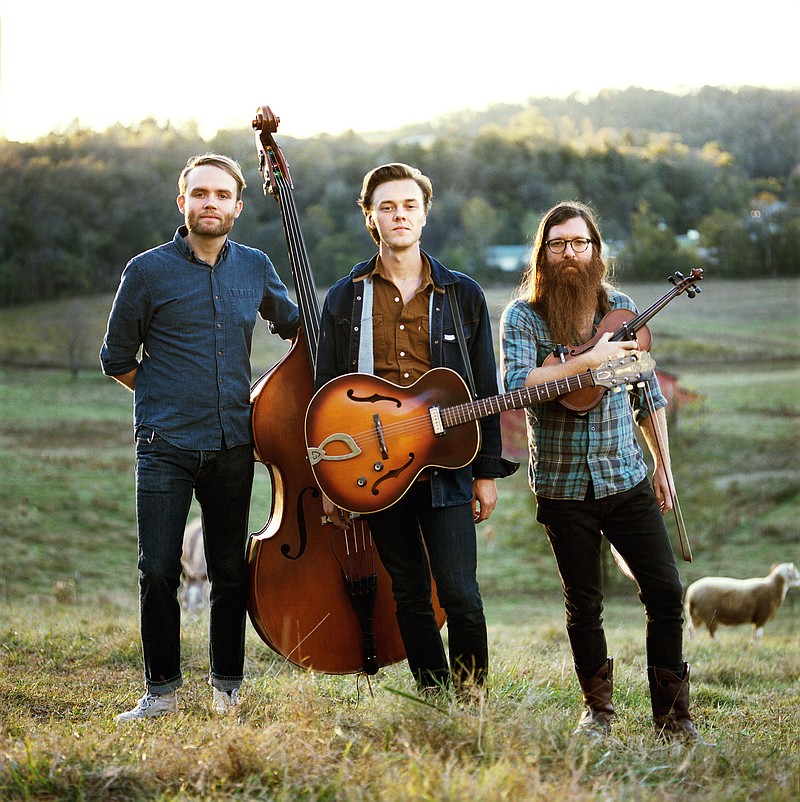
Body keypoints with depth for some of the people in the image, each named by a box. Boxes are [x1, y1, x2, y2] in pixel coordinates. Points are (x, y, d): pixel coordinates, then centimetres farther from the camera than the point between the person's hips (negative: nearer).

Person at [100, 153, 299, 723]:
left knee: (231, 571, 8)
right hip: (165, 446, -3)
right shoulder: (148, 271, -2)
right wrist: (166, 401, 7)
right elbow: (118, 357, 8)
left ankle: (228, 689, 20)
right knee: (159, 572, -7)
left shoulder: (255, 268, 8)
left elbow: (294, 324, 26)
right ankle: (161, 691, 6)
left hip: (233, 445, 3)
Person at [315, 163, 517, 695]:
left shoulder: (462, 294, 7)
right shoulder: (345, 299, 8)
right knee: (410, 599, 7)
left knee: (460, 594, -9)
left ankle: (473, 697, 9)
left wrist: (487, 472, 4)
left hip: (447, 468, -1)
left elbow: (485, 388, 9)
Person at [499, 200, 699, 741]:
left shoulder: (622, 309, 6)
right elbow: (517, 383, -21)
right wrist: (590, 361, -22)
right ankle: (598, 708, 25)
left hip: (628, 478, 2)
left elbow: (648, 394, 13)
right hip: (563, 487, -2)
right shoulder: (522, 315, -4)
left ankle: (673, 712, 9)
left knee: (666, 592, -2)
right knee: (584, 605, 7)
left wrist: (663, 464, 12)